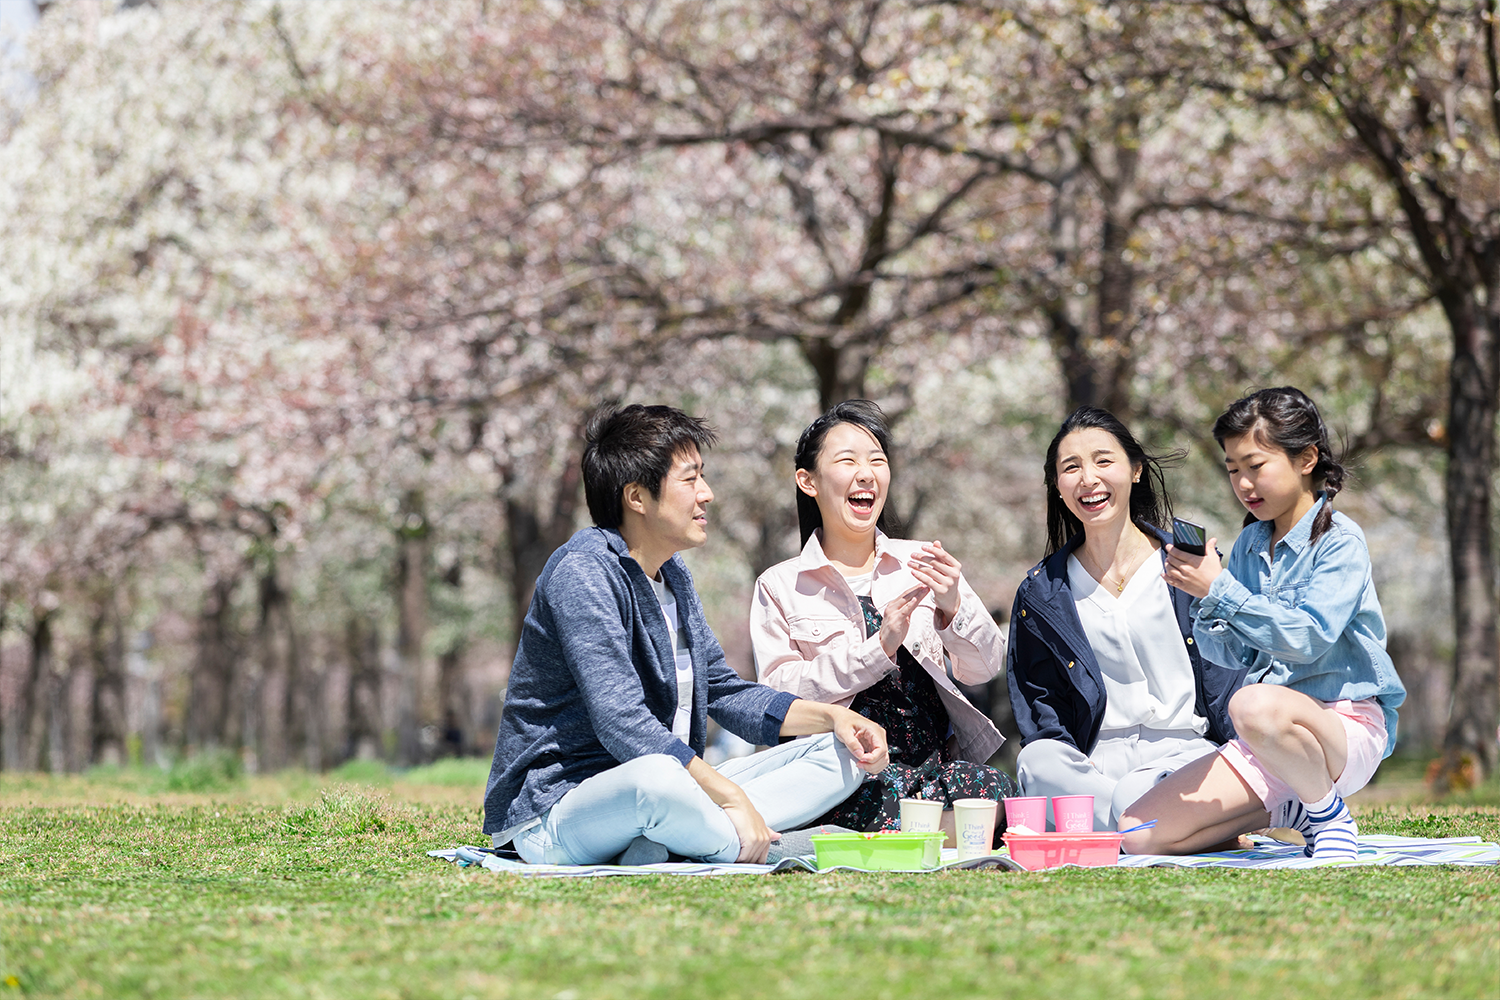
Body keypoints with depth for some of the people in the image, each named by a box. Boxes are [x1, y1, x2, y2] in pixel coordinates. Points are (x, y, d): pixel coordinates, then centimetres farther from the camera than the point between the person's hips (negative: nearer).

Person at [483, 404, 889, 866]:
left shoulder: (671, 574, 15)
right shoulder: (583, 572, -16)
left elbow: (722, 690, 23)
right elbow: (622, 724, -26)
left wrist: (831, 715, 7)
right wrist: (732, 798, -27)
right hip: (553, 818, -10)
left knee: (841, 757, 3)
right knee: (655, 778, -44)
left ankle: (663, 844, -18)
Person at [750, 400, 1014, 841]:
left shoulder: (920, 564, 17)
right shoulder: (780, 586, 10)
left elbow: (985, 668, 10)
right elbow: (778, 693, -3)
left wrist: (953, 608, -11)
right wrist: (879, 648, -13)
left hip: (938, 760, 3)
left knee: (996, 789, -31)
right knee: (893, 790, -38)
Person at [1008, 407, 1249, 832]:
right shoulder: (1040, 594, 13)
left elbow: (1228, 678, 4)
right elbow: (1040, 712, 11)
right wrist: (1067, 767, -12)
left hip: (1183, 748, -3)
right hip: (1095, 759, 3)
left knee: (1134, 796, -39)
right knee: (1037, 762, -34)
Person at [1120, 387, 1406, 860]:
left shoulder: (1340, 541, -7)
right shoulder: (1248, 544, 12)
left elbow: (1307, 638, -21)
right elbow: (1231, 653, 11)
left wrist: (1219, 589, -21)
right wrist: (1202, 604, -9)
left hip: (1347, 727, -7)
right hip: (1272, 737, 7)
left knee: (1255, 706, -43)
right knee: (1138, 835, -8)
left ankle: (1330, 815, -14)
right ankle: (1287, 809, 7)